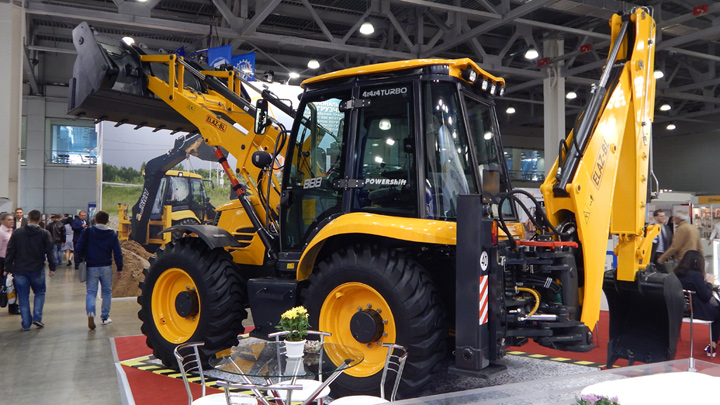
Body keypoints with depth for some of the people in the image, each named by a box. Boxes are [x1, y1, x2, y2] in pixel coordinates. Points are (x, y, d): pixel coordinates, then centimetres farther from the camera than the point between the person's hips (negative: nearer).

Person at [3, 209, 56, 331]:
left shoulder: (17, 233, 1)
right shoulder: (44, 234, -5)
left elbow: (10, 251, 2)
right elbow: (49, 252, -5)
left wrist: (7, 268, 7)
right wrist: (52, 267, 2)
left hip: (20, 270, 1)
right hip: (37, 270, -1)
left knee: (23, 296, 8)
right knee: (40, 293, 16)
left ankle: (26, 323, 8)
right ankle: (37, 317, 1)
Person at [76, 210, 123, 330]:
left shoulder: (87, 232, -4)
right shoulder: (112, 234, -1)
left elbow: (78, 249, -6)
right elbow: (117, 253, -3)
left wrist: (81, 259, 15)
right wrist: (119, 268, 4)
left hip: (91, 267, -1)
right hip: (106, 267, 1)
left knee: (91, 292, 4)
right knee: (107, 292, 13)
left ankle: (90, 312, -22)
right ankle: (105, 317, 17)